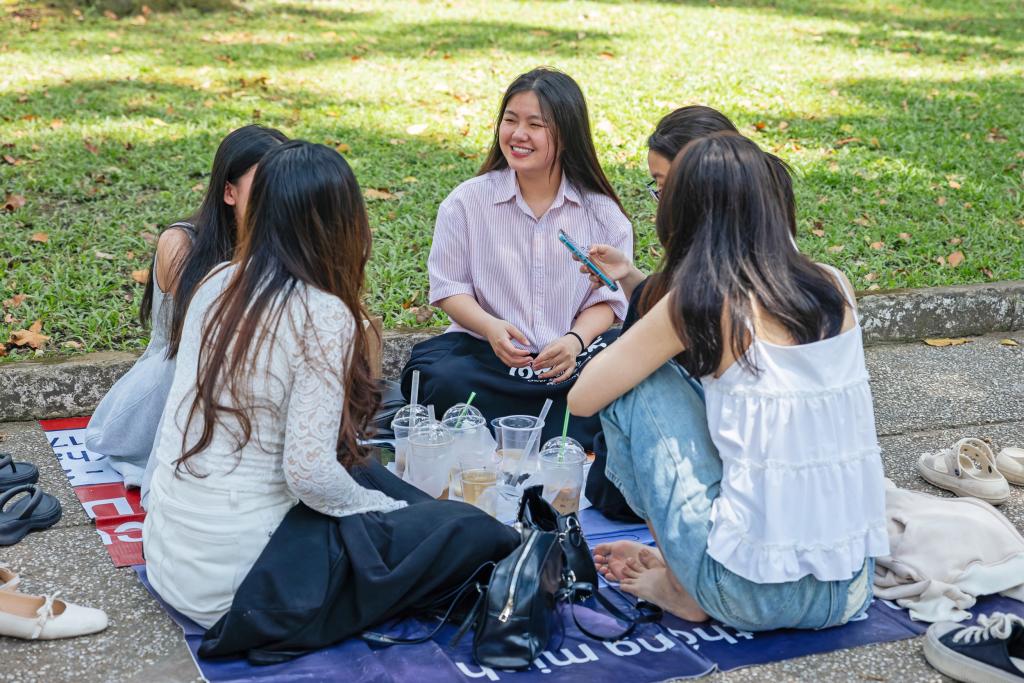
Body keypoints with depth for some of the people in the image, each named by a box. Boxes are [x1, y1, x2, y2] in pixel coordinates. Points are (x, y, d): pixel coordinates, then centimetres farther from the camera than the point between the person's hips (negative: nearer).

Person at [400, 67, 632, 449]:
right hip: (487, 351, 0)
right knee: (442, 380, -33)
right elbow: (450, 288, 2)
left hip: (574, 359, 1)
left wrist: (575, 339, -20)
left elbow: (607, 298, 2)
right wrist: (491, 327, -19)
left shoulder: (600, 212, 3)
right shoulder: (467, 202, 2)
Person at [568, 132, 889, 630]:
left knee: (637, 385, 5)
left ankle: (681, 588, 12)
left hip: (756, 594, -6)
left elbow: (582, 398, -2)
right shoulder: (836, 288, 4)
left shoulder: (698, 303, -11)